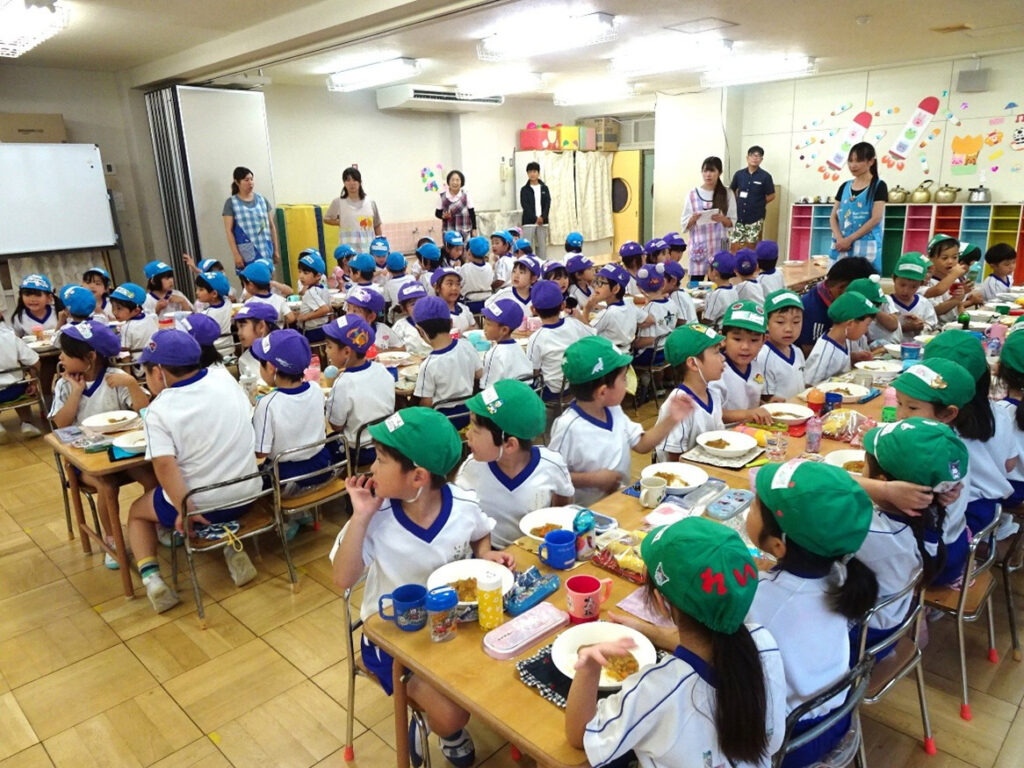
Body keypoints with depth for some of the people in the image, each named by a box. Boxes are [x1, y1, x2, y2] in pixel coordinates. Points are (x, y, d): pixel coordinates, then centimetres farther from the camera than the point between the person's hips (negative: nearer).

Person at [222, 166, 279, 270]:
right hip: (246, 253, -3)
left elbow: (272, 226, 14)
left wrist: (276, 249, 11)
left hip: (266, 251, 3)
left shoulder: (262, 199, 11)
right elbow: (229, 231, -2)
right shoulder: (231, 203, 2)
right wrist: (236, 254, -10)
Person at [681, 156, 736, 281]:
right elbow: (684, 225, 4)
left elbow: (733, 222, 5)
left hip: (719, 246, 0)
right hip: (698, 246, 0)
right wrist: (692, 219, -16)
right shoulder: (693, 194, 3)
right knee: (695, 283, -2)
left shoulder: (727, 193, 4)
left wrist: (722, 219, -15)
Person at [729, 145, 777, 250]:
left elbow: (771, 196, 0)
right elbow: (731, 191, 16)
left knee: (751, 247, 5)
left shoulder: (765, 176, -5)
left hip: (755, 219, -2)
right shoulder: (739, 174, 3)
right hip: (739, 217, 2)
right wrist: (738, 202, 6)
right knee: (735, 247, 2)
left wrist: (759, 204, 0)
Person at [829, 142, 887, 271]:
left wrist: (849, 239, -15)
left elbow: (876, 219, -10)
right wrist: (839, 239, -8)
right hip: (842, 248, 5)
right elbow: (833, 217, 10)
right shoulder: (844, 187, 14)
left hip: (866, 249, -5)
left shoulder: (879, 186, 0)